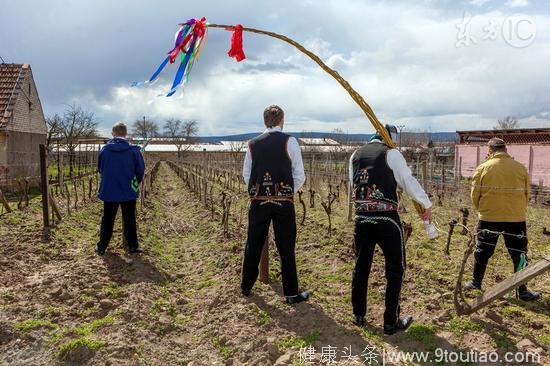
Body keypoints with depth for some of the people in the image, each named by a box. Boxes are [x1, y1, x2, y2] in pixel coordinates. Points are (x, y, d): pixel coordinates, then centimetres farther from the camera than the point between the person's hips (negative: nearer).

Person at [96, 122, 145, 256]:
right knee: (129, 219, 12)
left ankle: (101, 247, 19)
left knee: (107, 220, 13)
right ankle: (132, 246, 17)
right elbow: (140, 170, -5)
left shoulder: (105, 149, -5)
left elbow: (100, 168, 6)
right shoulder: (133, 150, -11)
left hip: (109, 191, 1)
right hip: (129, 191, -1)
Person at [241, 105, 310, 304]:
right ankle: (291, 293, 12)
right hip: (284, 202, -3)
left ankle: (246, 286, 29)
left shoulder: (253, 144, 4)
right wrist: (289, 193, 10)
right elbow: (300, 176, -5)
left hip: (258, 201, 3)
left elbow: (246, 174, 8)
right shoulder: (289, 141, -5)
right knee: (286, 248, 5)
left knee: (253, 245, 14)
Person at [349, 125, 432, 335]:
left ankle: (359, 316, 28)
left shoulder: (355, 155, 11)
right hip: (386, 219, -5)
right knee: (395, 269, 8)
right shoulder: (391, 153, -4)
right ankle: (391, 322, 14)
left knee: (361, 267, 16)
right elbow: (409, 181, -3)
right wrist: (427, 205, 9)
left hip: (361, 218, 5)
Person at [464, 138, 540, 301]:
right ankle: (522, 291, 16)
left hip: (488, 218, 0)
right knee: (519, 254, 11)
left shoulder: (483, 168, -5)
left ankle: (476, 283, 25)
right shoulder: (521, 168, -1)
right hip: (516, 218, 0)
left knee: (483, 251, 15)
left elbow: (475, 195, -1)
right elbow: (526, 195, 8)